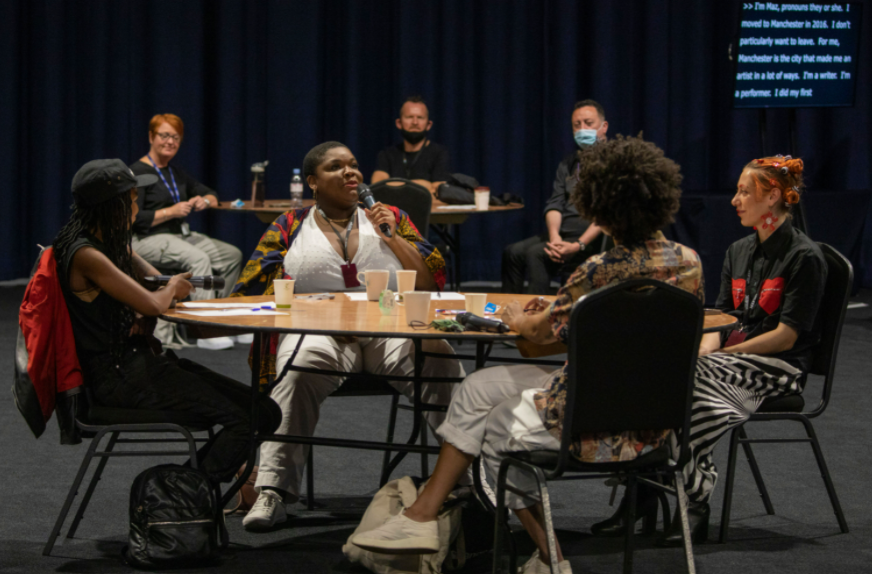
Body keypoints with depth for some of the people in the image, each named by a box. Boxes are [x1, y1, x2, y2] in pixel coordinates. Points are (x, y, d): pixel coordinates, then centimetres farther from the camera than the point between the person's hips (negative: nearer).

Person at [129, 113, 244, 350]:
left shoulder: (176, 172, 19)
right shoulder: (138, 172, -6)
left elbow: (212, 195, 28)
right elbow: (133, 218, -16)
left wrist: (205, 201, 3)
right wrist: (171, 212, -16)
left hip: (182, 235, 9)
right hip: (148, 240, -9)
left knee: (232, 255, -7)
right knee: (198, 259, -33)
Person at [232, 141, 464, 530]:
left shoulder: (391, 219, 19)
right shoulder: (290, 226, 16)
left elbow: (432, 282, 13)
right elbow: (252, 288, 8)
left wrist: (392, 237, 1)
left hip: (391, 328, 1)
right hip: (318, 330, -1)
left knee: (438, 358, -31)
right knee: (301, 367, -37)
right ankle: (273, 490, -38)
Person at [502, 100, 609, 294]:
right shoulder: (568, 164, 21)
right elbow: (554, 204, 11)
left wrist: (578, 246, -24)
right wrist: (554, 236, -12)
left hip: (590, 236, -7)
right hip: (562, 232, 7)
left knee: (536, 254, -27)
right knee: (512, 252, -13)